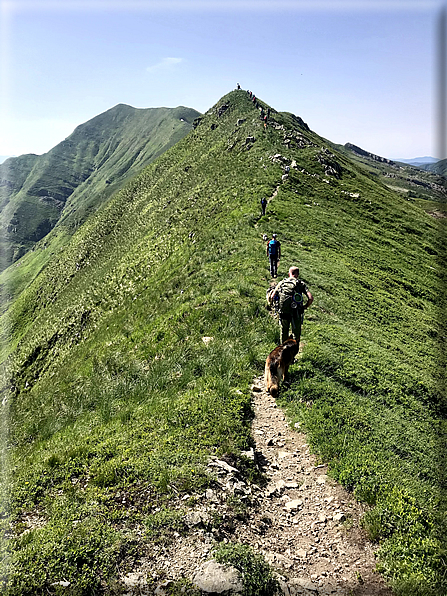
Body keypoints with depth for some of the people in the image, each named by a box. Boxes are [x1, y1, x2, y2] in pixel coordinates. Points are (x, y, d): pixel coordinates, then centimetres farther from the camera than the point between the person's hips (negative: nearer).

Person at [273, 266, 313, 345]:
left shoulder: (281, 283, 5)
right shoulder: (301, 284, -1)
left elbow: (272, 297, 4)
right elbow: (311, 298, -12)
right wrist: (305, 307, 4)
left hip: (283, 313, 2)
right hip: (296, 314, -2)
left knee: (284, 332, 21)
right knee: (296, 334, 14)